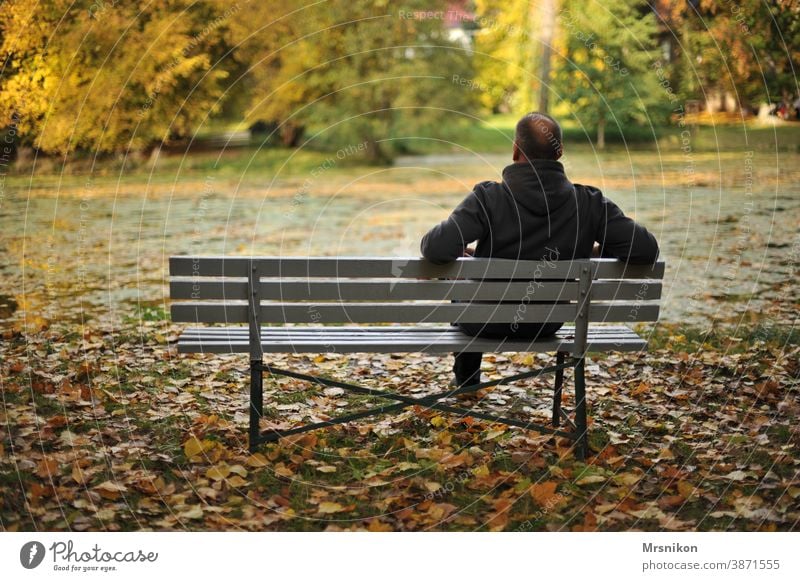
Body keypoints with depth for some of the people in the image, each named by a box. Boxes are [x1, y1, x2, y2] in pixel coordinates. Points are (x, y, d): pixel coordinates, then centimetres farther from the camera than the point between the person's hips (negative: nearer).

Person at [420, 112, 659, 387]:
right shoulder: (589, 204, -19)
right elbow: (646, 249, -21)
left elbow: (437, 250, -37)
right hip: (547, 325, 3)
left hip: (486, 323, -3)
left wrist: (454, 249, -12)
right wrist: (599, 254, -1)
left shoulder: (488, 197, -27)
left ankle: (466, 376, 51)